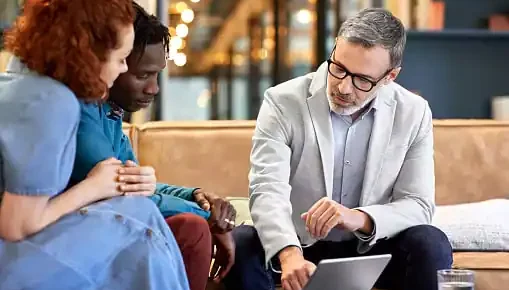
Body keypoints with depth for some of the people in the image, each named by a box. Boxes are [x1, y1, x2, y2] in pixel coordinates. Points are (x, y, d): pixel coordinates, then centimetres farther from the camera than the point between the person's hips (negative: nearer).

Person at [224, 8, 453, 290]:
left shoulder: (414, 114, -5)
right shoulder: (283, 102, -12)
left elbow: (419, 205, -9)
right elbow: (268, 191, -23)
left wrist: (359, 219, -31)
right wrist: (290, 254, -44)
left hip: (371, 249, 2)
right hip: (297, 246, -1)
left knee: (430, 244, -27)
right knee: (241, 245, -31)